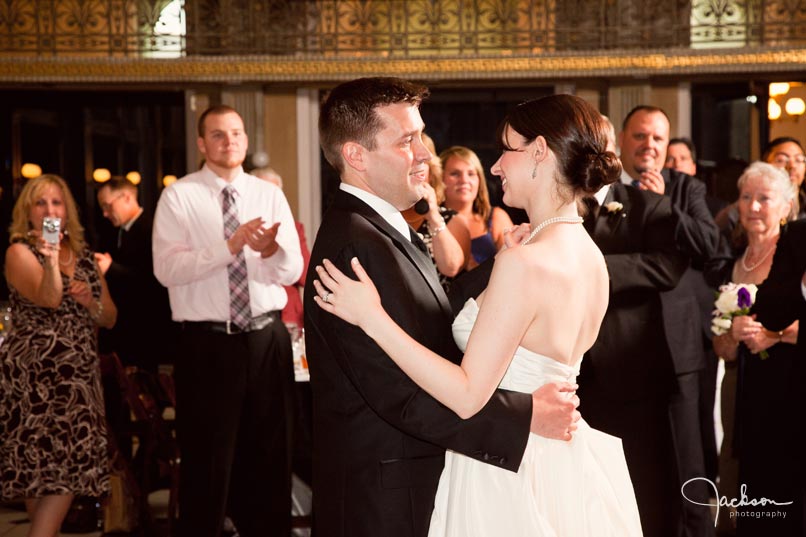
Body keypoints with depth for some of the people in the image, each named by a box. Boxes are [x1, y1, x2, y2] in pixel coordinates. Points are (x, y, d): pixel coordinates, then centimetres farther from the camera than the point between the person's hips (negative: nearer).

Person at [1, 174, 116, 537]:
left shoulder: (84, 257, 14)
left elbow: (109, 319, 15)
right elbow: (49, 299, -21)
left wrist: (90, 302, -5)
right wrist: (50, 258, -36)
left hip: (80, 373, 6)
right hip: (35, 374, -6)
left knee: (72, 465, 2)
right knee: (52, 465, -10)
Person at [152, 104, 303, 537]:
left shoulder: (270, 195, 7)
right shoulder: (179, 196, -3)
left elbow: (292, 272, 0)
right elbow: (167, 269, -16)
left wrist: (270, 249, -22)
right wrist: (230, 245, -25)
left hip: (267, 338, 4)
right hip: (208, 343, -3)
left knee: (270, 457, 14)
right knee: (208, 462, 5)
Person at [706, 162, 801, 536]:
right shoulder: (728, 263, 11)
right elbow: (724, 352, 11)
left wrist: (776, 333, -15)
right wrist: (734, 333, -8)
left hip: (791, 390, -5)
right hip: (745, 397, 5)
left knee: (789, 506, -1)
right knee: (752, 507, 8)